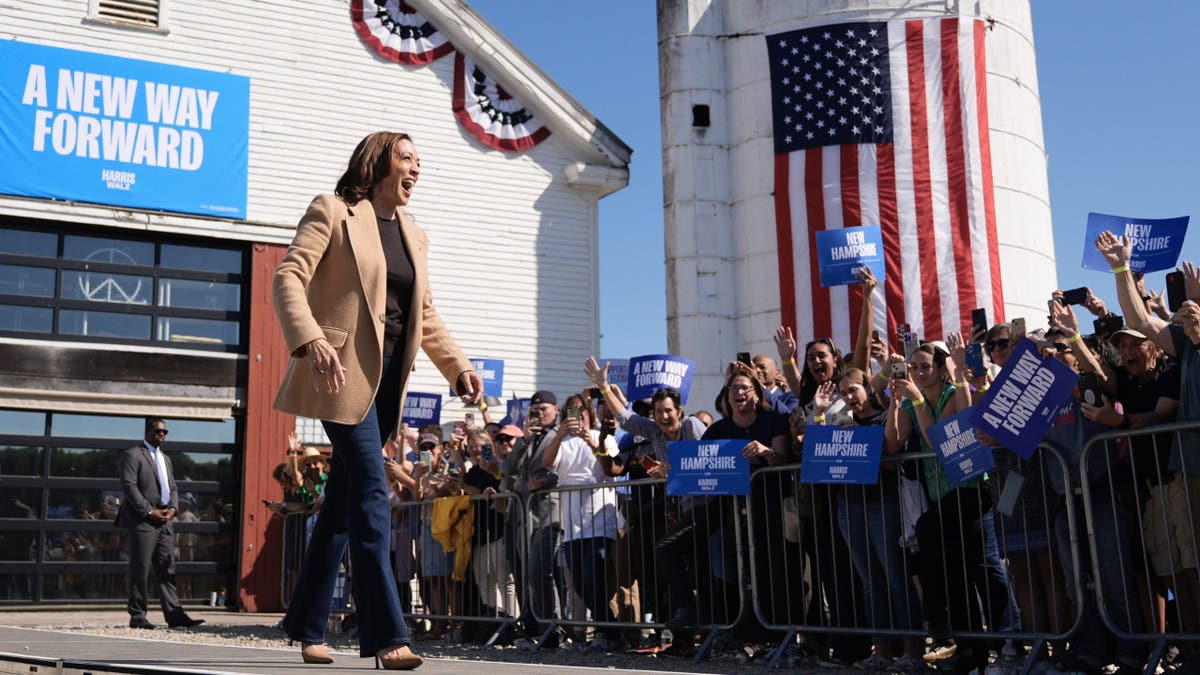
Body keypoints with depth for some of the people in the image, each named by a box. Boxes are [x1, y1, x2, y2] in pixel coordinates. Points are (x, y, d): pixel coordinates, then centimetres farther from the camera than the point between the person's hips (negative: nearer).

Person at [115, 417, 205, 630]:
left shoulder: (165, 458, 23)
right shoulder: (133, 455, -2)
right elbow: (129, 486, -12)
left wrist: (173, 508, 2)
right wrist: (149, 511, -16)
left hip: (164, 521, 7)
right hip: (142, 522, -7)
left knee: (167, 570, 4)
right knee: (140, 570, -3)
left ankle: (174, 614, 2)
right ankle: (137, 616, 2)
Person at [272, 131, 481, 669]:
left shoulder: (414, 235, 19)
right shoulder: (333, 212, -1)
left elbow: (426, 314, 23)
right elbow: (288, 277, -11)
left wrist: (457, 367, 10)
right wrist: (309, 341, -27)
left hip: (388, 377, 7)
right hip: (344, 372, -7)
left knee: (345, 500, 9)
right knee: (371, 490, -15)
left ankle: (308, 626, 20)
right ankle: (386, 635, -14)